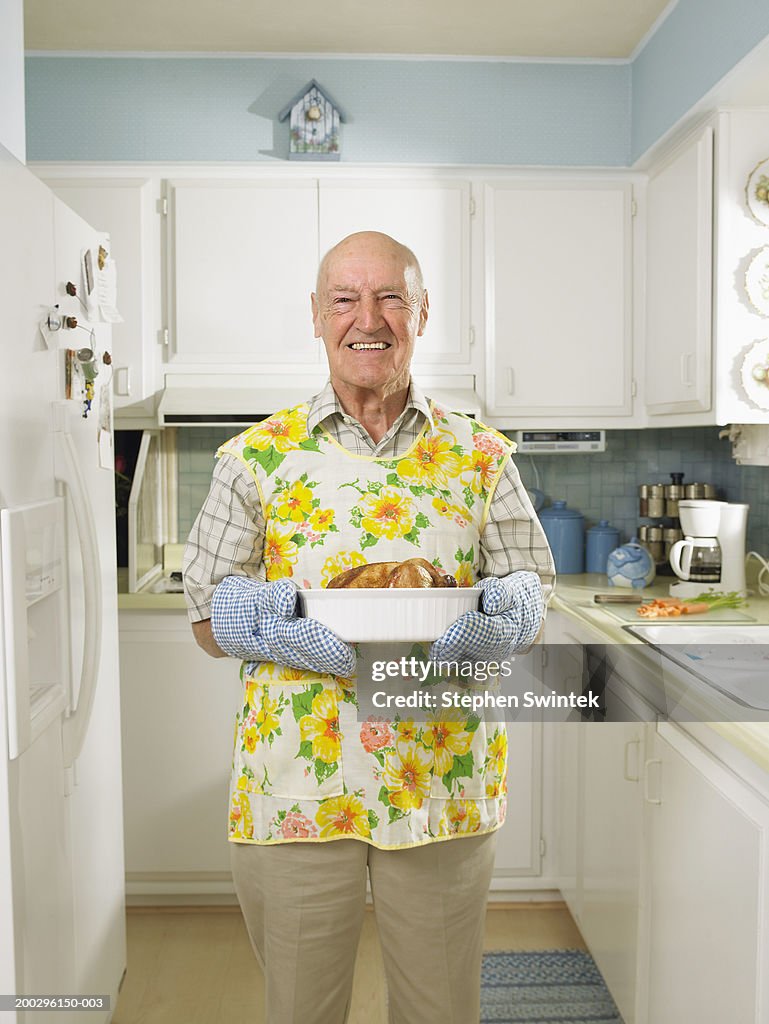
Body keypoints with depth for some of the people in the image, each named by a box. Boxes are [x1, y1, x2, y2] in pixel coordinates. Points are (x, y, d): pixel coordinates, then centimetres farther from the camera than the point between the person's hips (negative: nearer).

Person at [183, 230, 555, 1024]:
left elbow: (532, 595, 7)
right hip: (296, 790, 0)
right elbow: (209, 616, 3)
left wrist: (494, 618, -17)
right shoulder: (256, 456, 2)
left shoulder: (482, 456, 5)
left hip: (445, 785, 1)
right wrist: (279, 627, -19)